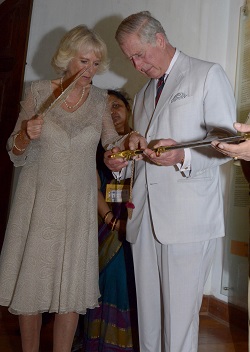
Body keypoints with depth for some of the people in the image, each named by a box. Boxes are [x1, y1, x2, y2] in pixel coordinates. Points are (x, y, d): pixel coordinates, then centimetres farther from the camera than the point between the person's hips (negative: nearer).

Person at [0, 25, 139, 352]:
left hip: (80, 204, 1)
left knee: (72, 287, 8)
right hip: (38, 201, -1)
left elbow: (110, 142, 13)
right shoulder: (38, 92, -3)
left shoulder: (99, 99, 2)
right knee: (31, 282, 8)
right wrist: (26, 136, -19)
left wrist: (128, 139, -7)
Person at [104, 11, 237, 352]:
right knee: (147, 312, 12)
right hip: (145, 218, 6)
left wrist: (182, 156, -20)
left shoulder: (208, 75, 3)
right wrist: (119, 163, 7)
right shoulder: (143, 94, 24)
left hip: (188, 219, -6)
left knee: (179, 316, -2)